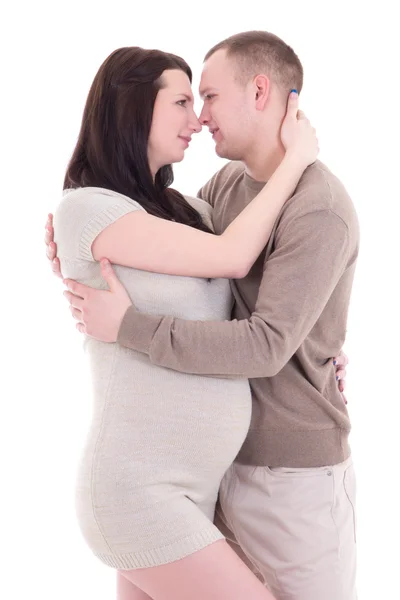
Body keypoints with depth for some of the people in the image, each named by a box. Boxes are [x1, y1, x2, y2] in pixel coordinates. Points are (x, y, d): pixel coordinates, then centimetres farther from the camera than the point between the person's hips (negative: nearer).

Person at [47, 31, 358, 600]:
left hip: (295, 473, -7)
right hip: (225, 457, 8)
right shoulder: (227, 181, 5)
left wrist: (127, 326, -25)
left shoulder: (320, 210, -21)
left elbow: (266, 346, -27)